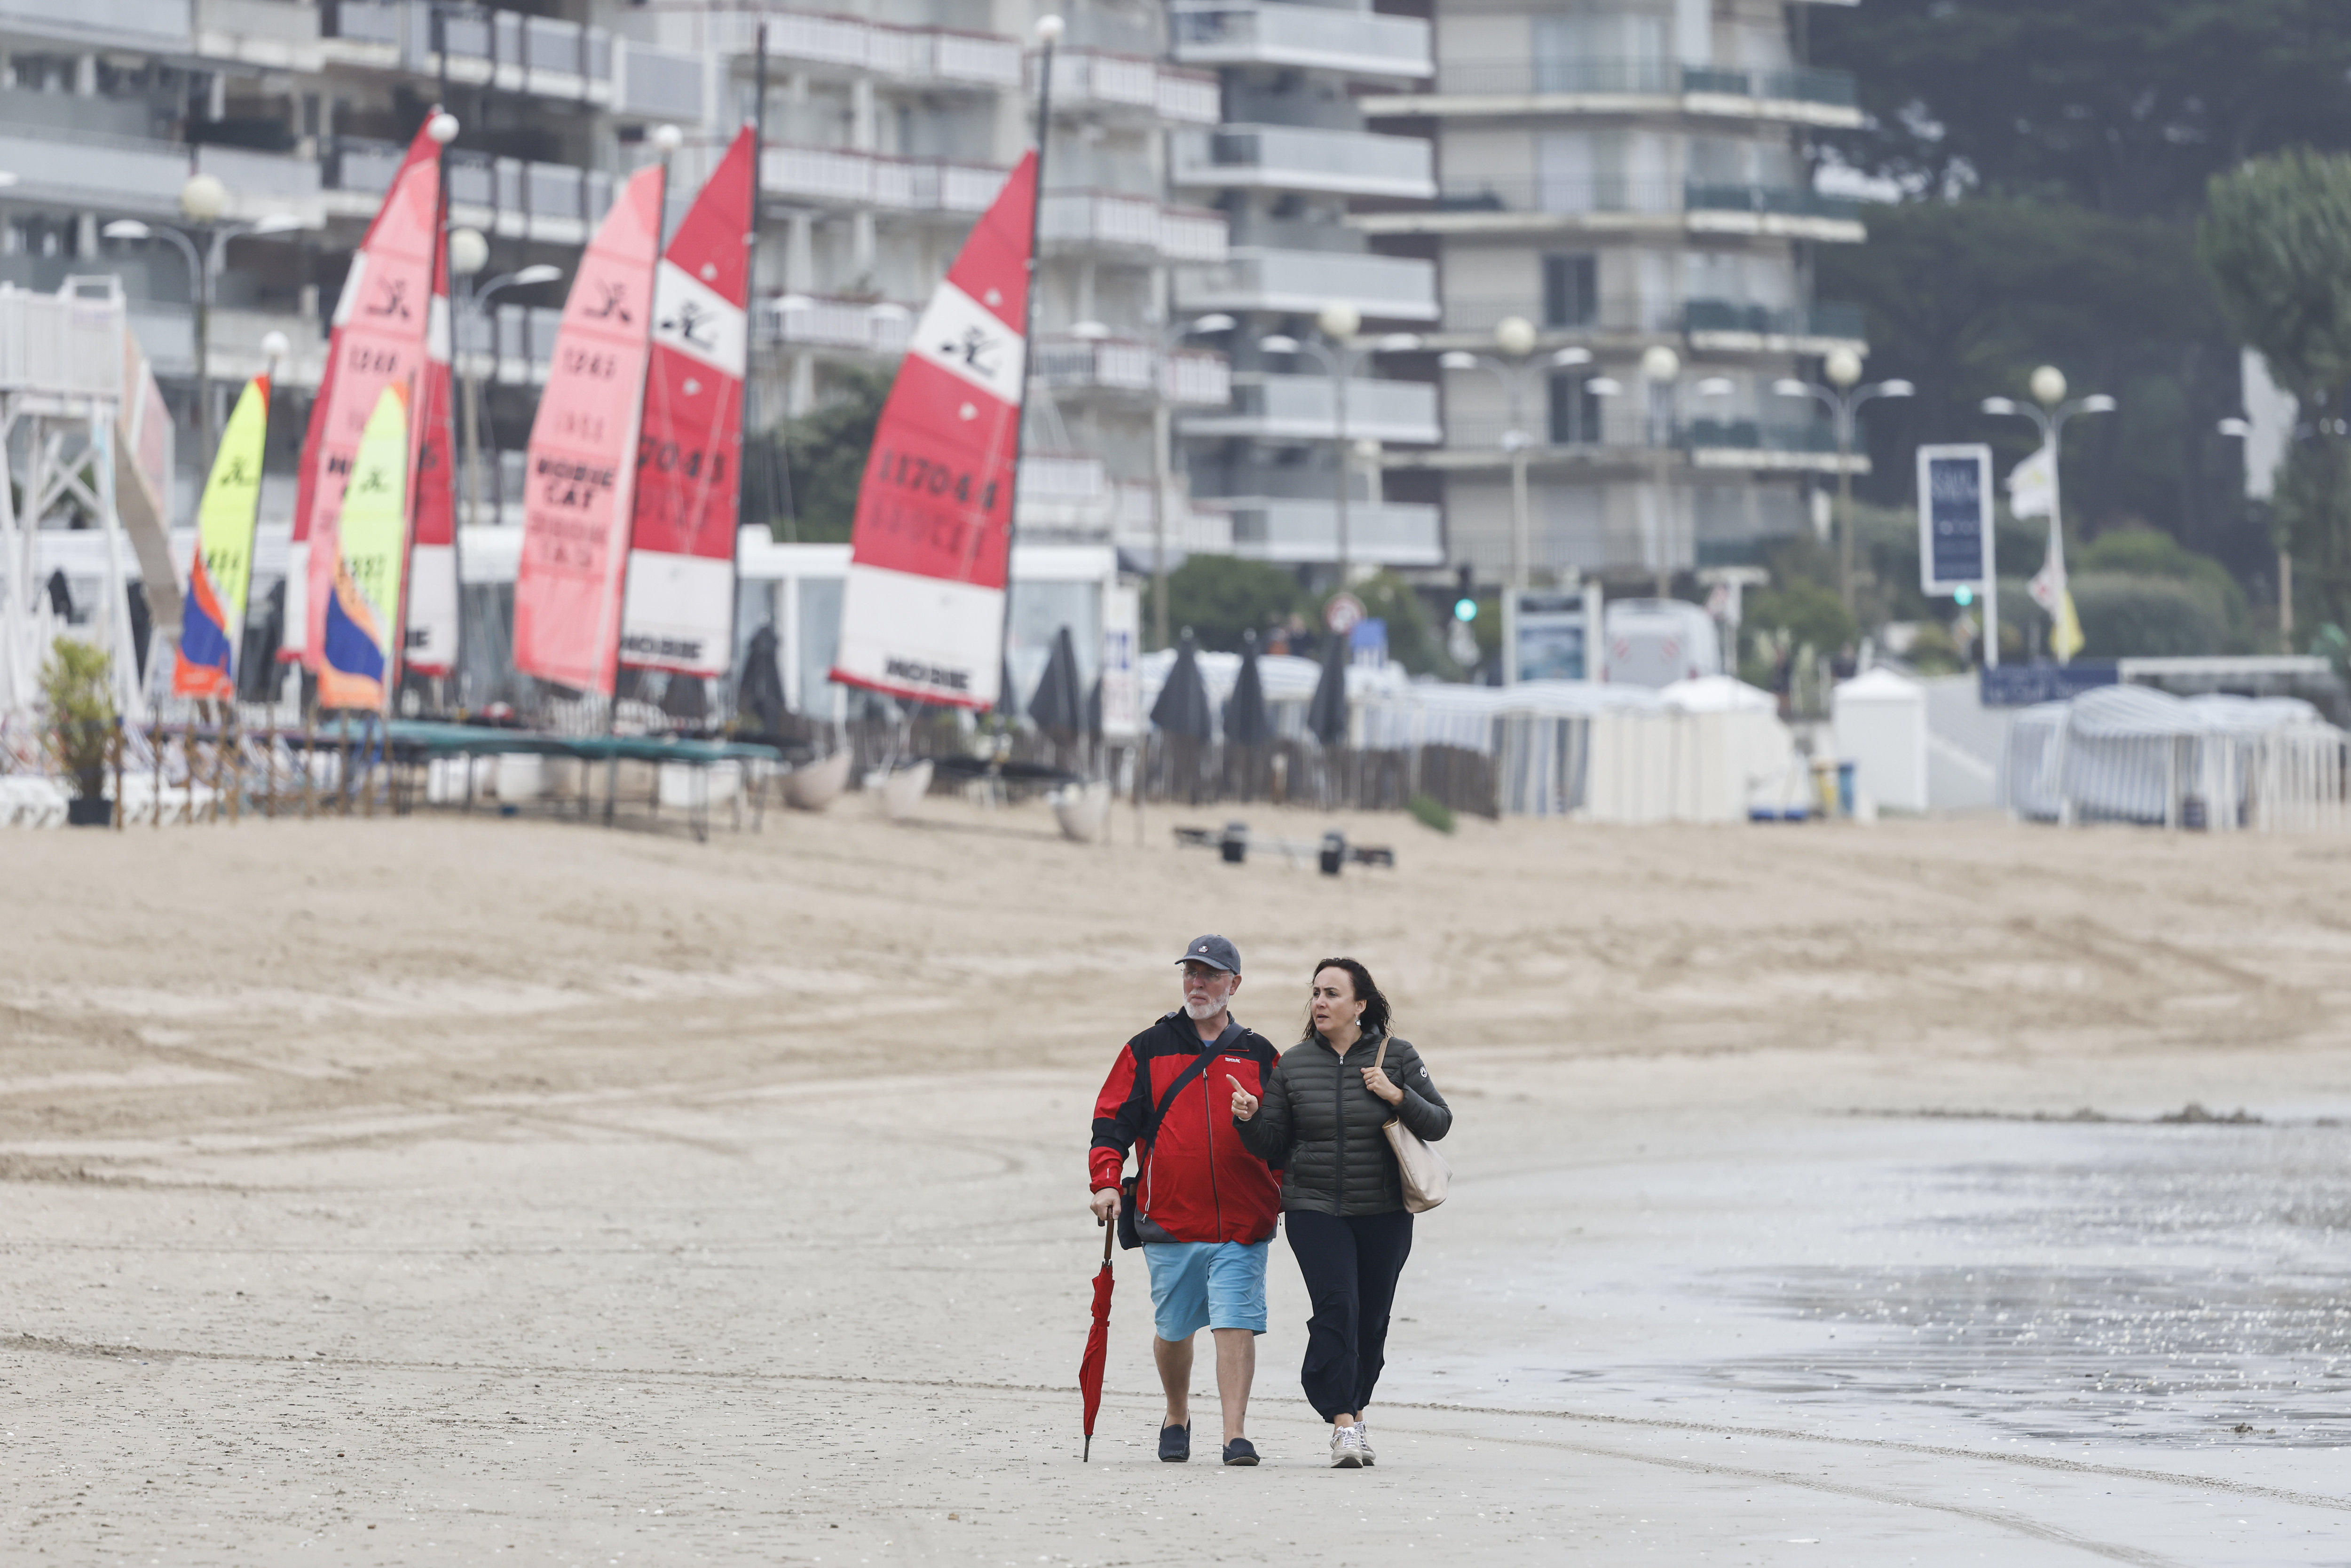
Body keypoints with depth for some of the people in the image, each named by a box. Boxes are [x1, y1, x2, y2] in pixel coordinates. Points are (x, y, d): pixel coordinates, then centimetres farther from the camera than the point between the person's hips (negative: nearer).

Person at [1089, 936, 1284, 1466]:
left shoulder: (1259, 1056, 10)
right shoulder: (1148, 1050, 7)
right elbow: (1113, 1119, 4)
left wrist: (1286, 1197, 9)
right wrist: (1105, 1181, -9)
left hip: (1243, 1223, -1)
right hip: (1170, 1219, 1)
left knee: (1236, 1325, -11)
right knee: (1173, 1329, 10)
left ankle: (1235, 1436, -12)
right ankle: (1177, 1418, 32)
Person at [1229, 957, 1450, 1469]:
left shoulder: (1397, 1057, 1)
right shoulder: (1293, 1065, 4)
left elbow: (1439, 1123, 0)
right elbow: (1273, 1147, 7)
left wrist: (1399, 1097, -16)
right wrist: (1249, 1119, -13)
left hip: (1384, 1214, 1)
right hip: (1314, 1209, -1)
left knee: (1371, 1320, 6)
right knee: (1336, 1306, -17)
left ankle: (1355, 1411, 27)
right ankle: (1343, 1425, -20)